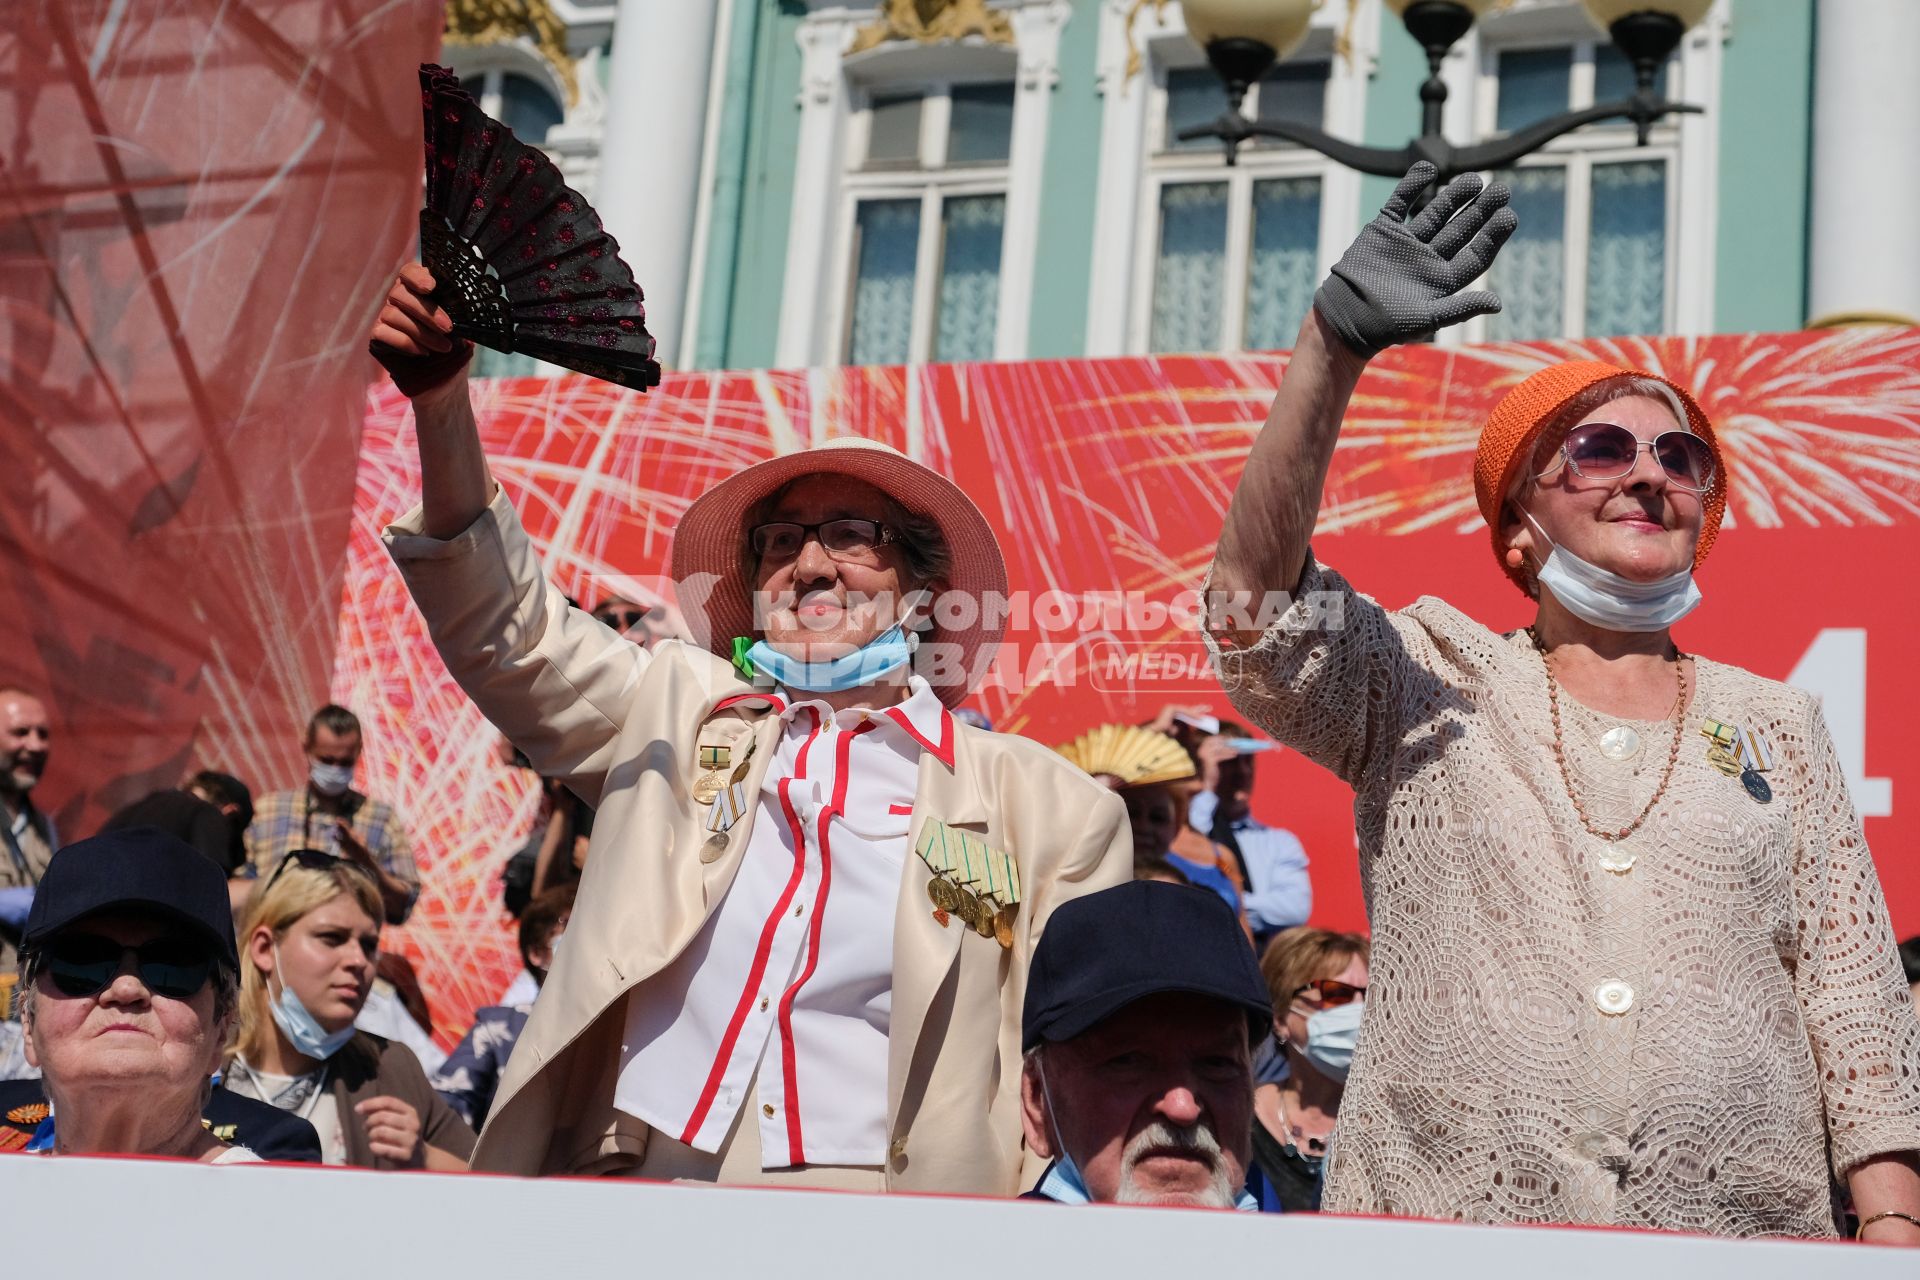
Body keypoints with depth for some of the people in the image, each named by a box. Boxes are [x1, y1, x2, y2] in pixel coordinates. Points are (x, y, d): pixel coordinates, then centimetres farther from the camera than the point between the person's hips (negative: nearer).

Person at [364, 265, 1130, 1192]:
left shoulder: (1032, 802, 11)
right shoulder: (680, 711, 19)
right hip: (638, 1190, 3)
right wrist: (441, 402, -4)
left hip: (869, 1216, -2)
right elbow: (509, 635, 9)